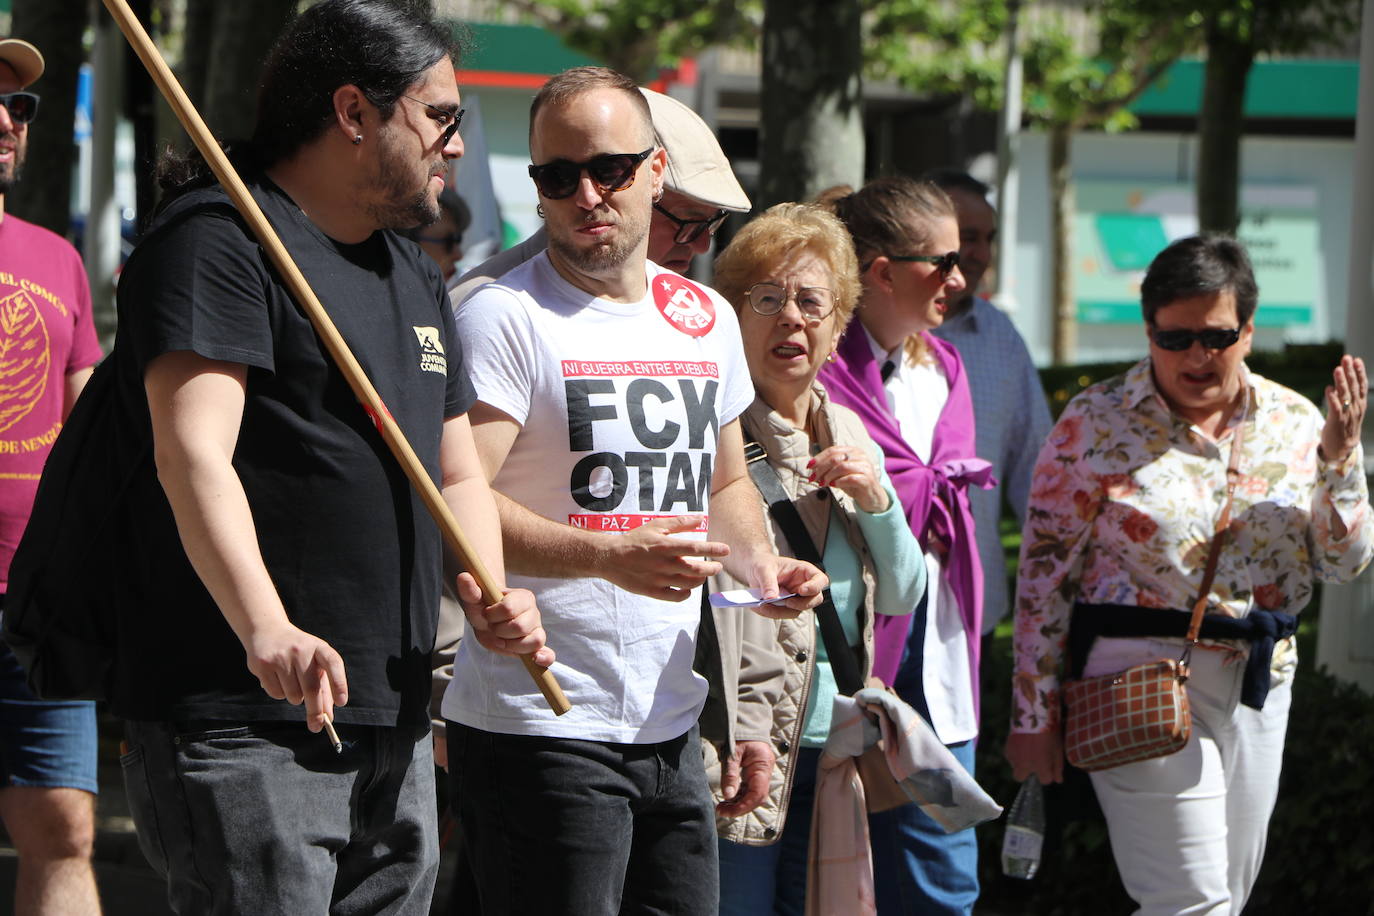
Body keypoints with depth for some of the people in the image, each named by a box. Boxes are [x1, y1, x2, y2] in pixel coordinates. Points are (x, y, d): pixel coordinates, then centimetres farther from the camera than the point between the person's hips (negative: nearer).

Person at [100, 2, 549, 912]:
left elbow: (458, 474, 26)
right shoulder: (218, 240, -8)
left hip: (394, 727, 9)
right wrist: (268, 631, -35)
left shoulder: (416, 276, 22)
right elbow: (193, 454, -21)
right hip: (239, 725, -9)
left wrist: (489, 597, 3)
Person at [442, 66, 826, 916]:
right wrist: (610, 556, -29)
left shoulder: (708, 320, 14)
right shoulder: (507, 318, -9)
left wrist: (759, 561, 6)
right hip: (539, 728, -7)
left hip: (671, 729, 7)